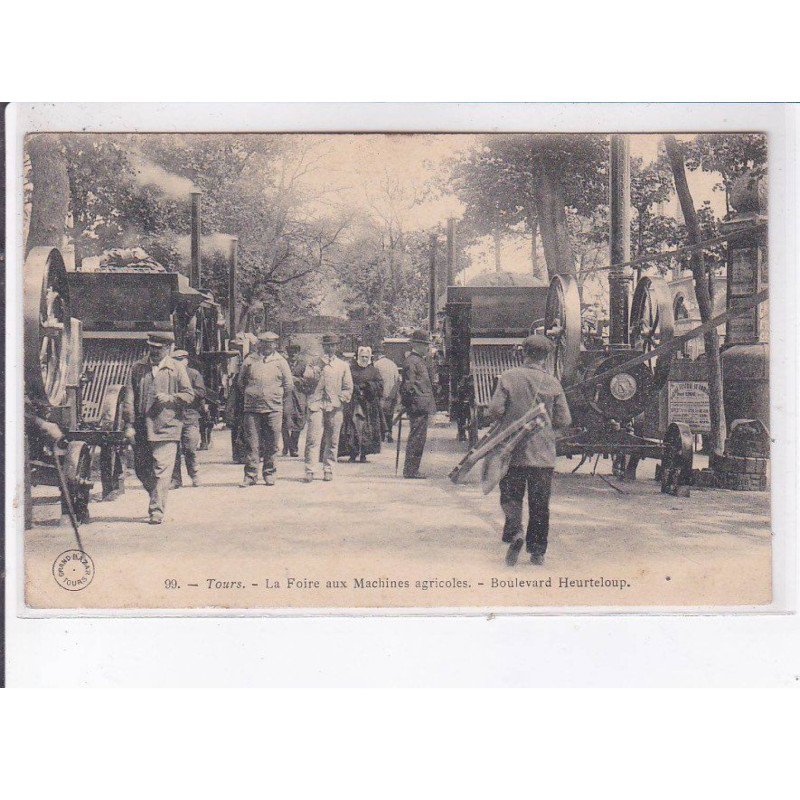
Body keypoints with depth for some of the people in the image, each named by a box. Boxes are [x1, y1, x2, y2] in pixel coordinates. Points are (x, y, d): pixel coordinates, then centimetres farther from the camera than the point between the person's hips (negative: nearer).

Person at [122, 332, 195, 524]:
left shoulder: (177, 369, 4)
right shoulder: (137, 368, 8)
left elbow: (189, 394, 4)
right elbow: (128, 398, 5)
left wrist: (170, 398, -14)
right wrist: (129, 425, -2)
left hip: (166, 428, -3)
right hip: (141, 429, 3)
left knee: (162, 470, -9)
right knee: (141, 468, 12)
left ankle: (157, 510, -7)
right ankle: (157, 496, 35)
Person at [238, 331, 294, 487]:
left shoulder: (280, 361, 5)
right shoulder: (250, 360, 5)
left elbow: (289, 385, 11)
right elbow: (241, 382, 17)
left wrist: (279, 401, 12)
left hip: (274, 409, 0)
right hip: (252, 409, 0)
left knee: (271, 444, 4)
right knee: (252, 443, -2)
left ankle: (269, 473, 16)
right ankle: (250, 475, 2)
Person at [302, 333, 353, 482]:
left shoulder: (343, 365, 14)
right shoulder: (314, 363, 13)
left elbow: (348, 388, 12)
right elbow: (307, 377, -3)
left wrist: (339, 400, -1)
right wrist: (319, 366, -9)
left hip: (334, 407, 2)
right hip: (316, 405, -1)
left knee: (332, 441, 4)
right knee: (313, 438, -11)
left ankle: (328, 470, 12)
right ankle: (309, 471, -13)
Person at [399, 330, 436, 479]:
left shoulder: (420, 360, 20)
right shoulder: (411, 361, -12)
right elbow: (408, 385, -17)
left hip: (423, 406, 10)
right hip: (418, 406, -10)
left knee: (418, 438, 12)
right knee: (416, 438, -8)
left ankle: (412, 470, 17)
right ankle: (410, 471, -4)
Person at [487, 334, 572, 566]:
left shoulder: (508, 377, -4)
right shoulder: (552, 383, -1)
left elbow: (495, 410, -9)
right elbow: (564, 420, 0)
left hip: (513, 451, -1)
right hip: (543, 453, 1)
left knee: (511, 496, 11)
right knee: (540, 503, 10)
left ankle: (513, 533, -13)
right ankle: (537, 551, 13)